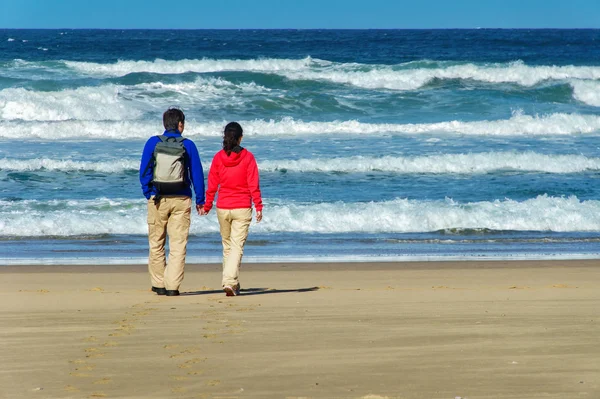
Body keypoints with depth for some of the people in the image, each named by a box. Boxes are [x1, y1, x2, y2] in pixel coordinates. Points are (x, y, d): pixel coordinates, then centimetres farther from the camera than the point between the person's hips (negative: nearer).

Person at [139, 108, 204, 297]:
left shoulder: (153, 143, 1)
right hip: (181, 200, -1)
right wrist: (200, 200, 8)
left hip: (158, 199, 1)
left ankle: (158, 284, 13)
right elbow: (197, 173, 2)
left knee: (156, 243, 11)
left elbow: (144, 171, 0)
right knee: (178, 244, 0)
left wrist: (148, 193, 9)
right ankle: (172, 286, -6)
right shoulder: (188, 145, -1)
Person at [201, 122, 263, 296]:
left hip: (223, 208, 2)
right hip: (242, 208, -2)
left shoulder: (218, 157, -1)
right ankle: (230, 282, -19)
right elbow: (253, 184, -8)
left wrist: (207, 206, 13)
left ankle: (232, 283, 23)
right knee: (237, 246, -4)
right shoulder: (247, 157, -6)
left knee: (227, 246, 16)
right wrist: (258, 206, -4)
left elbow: (212, 184, 3)